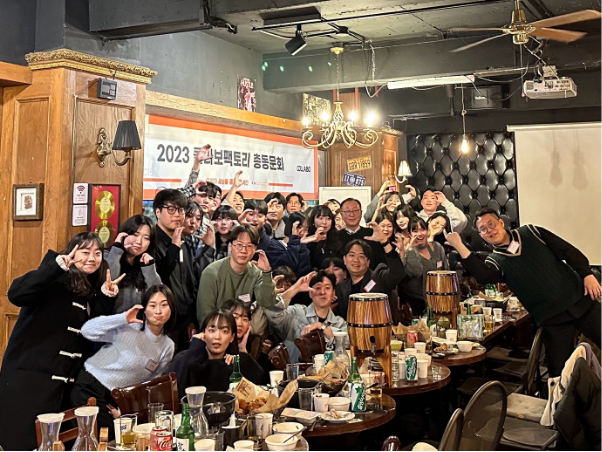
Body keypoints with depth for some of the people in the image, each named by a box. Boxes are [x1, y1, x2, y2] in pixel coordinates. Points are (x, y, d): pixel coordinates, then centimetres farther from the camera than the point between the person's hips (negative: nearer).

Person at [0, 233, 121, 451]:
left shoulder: (92, 290, 13)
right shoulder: (55, 281, -10)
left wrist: (107, 298, 0)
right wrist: (56, 266, -32)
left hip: (65, 382, 7)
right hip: (29, 377, -7)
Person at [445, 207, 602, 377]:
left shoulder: (530, 232, 5)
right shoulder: (495, 261, 0)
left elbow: (569, 252, 6)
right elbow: (483, 275, -25)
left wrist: (587, 274, -6)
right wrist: (460, 247, -32)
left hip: (580, 300, 1)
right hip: (552, 320, -1)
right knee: (560, 373, -2)